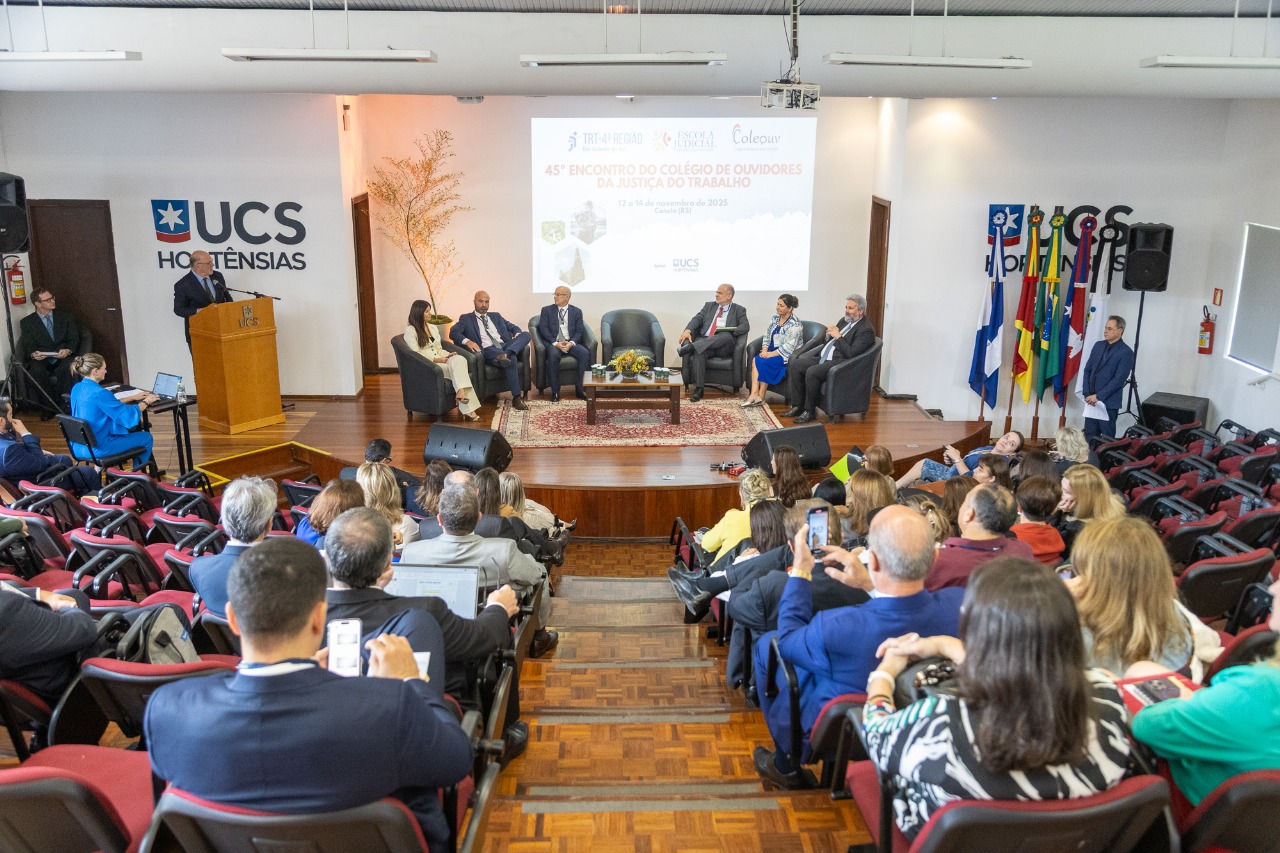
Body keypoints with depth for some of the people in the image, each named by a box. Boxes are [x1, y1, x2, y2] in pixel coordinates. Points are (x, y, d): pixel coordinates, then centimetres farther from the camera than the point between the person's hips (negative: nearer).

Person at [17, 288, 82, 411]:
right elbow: (28, 346, 4)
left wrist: (69, 350, -17)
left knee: (66, 368, -36)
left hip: (64, 357, 0)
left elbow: (74, 339, 7)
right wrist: (33, 354, -21)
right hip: (41, 359, 0)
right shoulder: (27, 322, 12)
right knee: (37, 371, -34)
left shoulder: (66, 316, 15)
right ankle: (51, 407, -23)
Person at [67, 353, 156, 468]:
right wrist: (146, 402, -1)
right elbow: (129, 415, -18)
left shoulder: (77, 388, 5)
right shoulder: (99, 393, -22)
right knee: (147, 438, 6)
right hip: (97, 449, -9)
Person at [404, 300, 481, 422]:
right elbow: (415, 354, -8)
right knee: (458, 369, -31)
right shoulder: (410, 330, 1)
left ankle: (461, 392, -44)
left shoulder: (432, 327, 25)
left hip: (441, 359, 6)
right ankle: (468, 410, -39)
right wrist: (435, 359, -16)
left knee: (460, 359, -31)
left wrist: (448, 355, 2)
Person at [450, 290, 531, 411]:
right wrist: (467, 341, -22)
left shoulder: (496, 316, 30)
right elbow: (453, 332, -1)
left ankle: (506, 355, -48)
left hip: (506, 346, 5)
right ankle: (516, 398, -38)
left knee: (526, 334, -24)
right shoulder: (466, 319, 15)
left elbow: (513, 327, 27)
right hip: (488, 351, -5)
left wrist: (518, 336, 2)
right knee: (511, 359, -37)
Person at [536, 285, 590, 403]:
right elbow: (543, 329, 0)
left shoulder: (576, 311, 13)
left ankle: (579, 388, -20)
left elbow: (579, 331, 5)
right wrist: (556, 343, -16)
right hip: (553, 343, -2)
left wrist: (571, 343, -16)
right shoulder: (547, 310, 11)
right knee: (553, 355, -36)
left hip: (571, 343, 2)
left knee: (585, 353, -28)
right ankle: (555, 392, -28)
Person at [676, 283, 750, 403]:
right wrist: (688, 330, -12)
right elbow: (697, 318, 9)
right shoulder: (709, 306, 23)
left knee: (727, 336, -36)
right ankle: (699, 389, -36)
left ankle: (690, 347, -43)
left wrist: (731, 332, -21)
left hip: (723, 346, -2)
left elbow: (746, 326, -2)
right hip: (703, 342, 2)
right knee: (698, 352, -33)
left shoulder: (739, 310, 15)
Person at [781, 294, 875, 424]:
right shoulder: (844, 320, 17)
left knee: (812, 372, -32)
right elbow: (826, 341, 23)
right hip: (823, 357, 10)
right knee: (795, 365, -6)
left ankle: (809, 411, -18)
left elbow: (851, 353, -21)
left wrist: (838, 336, -16)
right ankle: (797, 406, -3)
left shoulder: (866, 330, -10)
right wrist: (829, 334, 0)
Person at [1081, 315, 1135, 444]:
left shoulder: (1126, 352, -9)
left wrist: (1098, 396, -15)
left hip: (1109, 402, -5)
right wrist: (1087, 394, -1)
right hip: (1091, 399, 6)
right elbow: (1087, 370, 10)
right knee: (1089, 435, 7)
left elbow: (1119, 379, -14)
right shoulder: (1098, 345, 10)